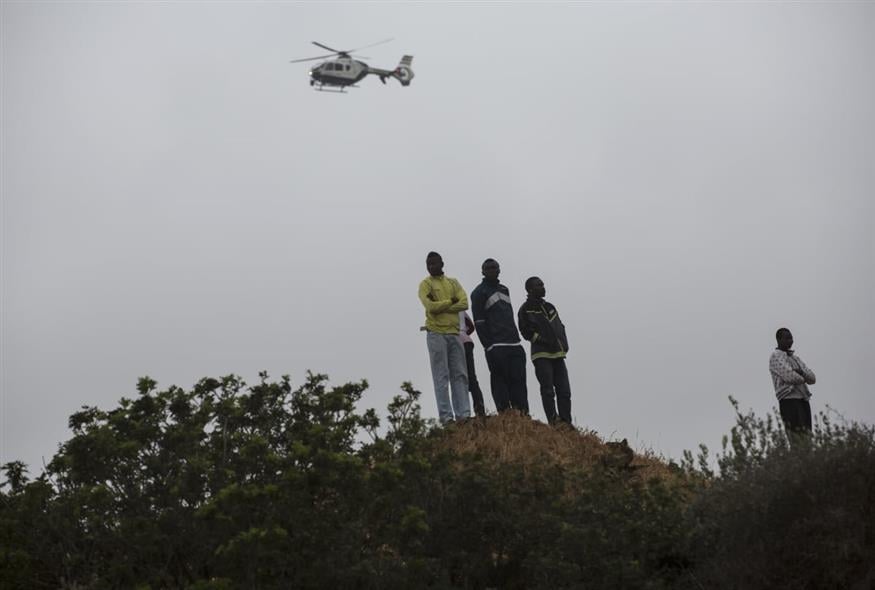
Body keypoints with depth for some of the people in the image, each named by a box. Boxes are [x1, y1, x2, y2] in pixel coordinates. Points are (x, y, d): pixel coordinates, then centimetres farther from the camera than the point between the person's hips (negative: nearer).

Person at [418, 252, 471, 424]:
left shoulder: (453, 282, 15)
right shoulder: (425, 284, 3)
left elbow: (464, 303, -1)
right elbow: (431, 306, -13)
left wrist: (441, 307, -10)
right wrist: (450, 302, -1)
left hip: (454, 333, 4)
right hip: (436, 334, -4)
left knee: (460, 375, -1)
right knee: (442, 376, -6)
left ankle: (463, 413, -2)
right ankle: (446, 415, -9)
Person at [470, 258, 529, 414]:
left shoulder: (504, 290, 23)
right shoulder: (479, 293, 1)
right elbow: (479, 323, -6)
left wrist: (516, 338, 16)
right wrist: (488, 346, -13)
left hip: (514, 344, 6)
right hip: (496, 347, -6)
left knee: (518, 381, -1)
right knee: (500, 382, -8)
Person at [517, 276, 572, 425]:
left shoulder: (550, 307, 21)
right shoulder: (525, 310, 1)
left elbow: (560, 327, 25)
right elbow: (526, 331, -6)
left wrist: (564, 344, 9)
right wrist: (543, 340, -15)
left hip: (558, 354, 7)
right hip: (541, 355, -7)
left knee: (564, 391, 2)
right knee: (548, 391, -10)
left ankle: (566, 423, 4)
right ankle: (554, 422, -13)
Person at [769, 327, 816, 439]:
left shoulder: (795, 358, 26)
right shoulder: (776, 357, 2)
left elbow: (812, 378, 16)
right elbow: (789, 376, -13)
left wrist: (800, 373, -5)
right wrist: (803, 379, 7)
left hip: (803, 400, 8)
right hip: (789, 400, -8)